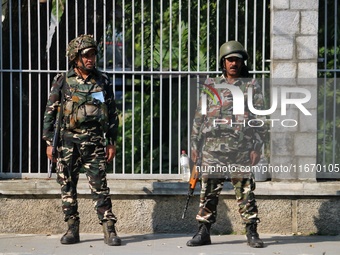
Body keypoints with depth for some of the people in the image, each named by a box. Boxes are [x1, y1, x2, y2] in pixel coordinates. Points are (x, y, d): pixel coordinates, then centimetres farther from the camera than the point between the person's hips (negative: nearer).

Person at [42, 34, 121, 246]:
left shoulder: (103, 81, 5)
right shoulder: (63, 82, 2)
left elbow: (112, 113, 10)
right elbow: (50, 112, 5)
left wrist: (112, 143, 5)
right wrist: (49, 142, 1)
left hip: (95, 142, 0)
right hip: (69, 141, 0)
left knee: (100, 187, -4)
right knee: (67, 187, 4)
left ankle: (109, 230, -2)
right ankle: (72, 230, 13)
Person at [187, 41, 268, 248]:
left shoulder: (252, 87, 6)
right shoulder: (211, 86, 11)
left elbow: (260, 120, 3)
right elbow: (199, 118, 13)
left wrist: (257, 147, -6)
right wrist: (195, 146, 8)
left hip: (241, 149, -2)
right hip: (213, 147, 2)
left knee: (245, 191, -1)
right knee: (209, 191, 4)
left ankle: (252, 232, 5)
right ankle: (204, 232, 11)